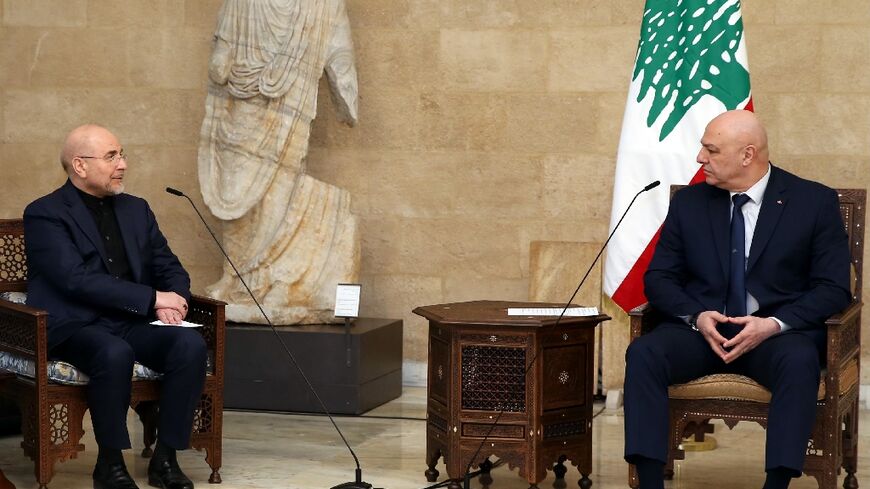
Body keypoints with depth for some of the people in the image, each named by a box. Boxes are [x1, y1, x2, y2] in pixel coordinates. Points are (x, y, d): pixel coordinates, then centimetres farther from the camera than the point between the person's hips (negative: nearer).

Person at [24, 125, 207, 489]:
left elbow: (170, 267, 18)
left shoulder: (136, 210, 17)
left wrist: (171, 301, -7)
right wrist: (152, 298, -19)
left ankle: (165, 459, -15)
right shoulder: (45, 214, -4)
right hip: (74, 327, -6)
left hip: (132, 323, 6)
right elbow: (76, 279, -16)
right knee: (115, 353, -37)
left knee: (190, 344, -23)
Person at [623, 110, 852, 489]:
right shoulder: (688, 202, 9)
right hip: (701, 327, 3)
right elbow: (658, 277, 9)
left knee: (799, 362, -37)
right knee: (643, 353, -28)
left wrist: (773, 324, -19)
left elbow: (833, 288, -3)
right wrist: (697, 316, -12)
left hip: (779, 331, -2)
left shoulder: (815, 202, 1)